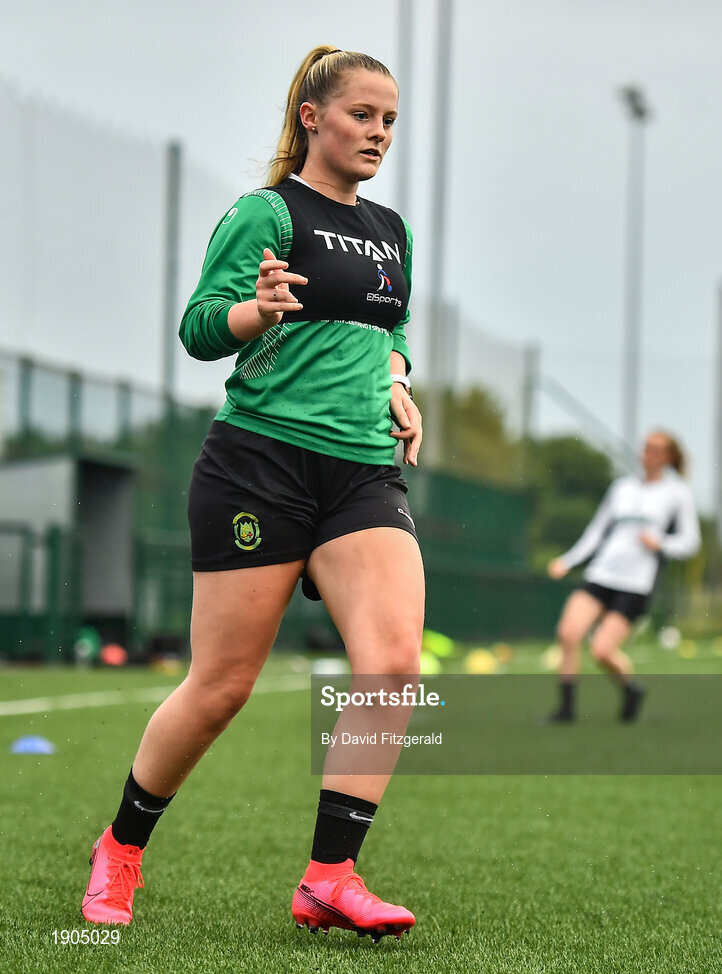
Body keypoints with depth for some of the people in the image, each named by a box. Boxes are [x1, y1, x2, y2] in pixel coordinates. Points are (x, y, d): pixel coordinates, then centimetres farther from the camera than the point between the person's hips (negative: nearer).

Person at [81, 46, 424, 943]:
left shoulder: (390, 232, 18)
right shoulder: (267, 213, -3)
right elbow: (198, 328, -10)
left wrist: (397, 386, 15)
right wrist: (258, 309, -30)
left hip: (364, 469, 6)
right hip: (261, 463, -6)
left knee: (394, 659, -16)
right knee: (220, 685, -3)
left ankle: (329, 879, -12)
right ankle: (121, 848, 20)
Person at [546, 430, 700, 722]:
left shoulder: (677, 492, 6)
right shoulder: (622, 487, 17)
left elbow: (690, 542, 6)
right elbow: (597, 531, 20)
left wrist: (660, 543, -12)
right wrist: (568, 561, 9)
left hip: (635, 585, -4)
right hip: (600, 575, 4)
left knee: (602, 650, -15)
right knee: (569, 632, -18)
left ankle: (631, 690, 16)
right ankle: (566, 706, -6)